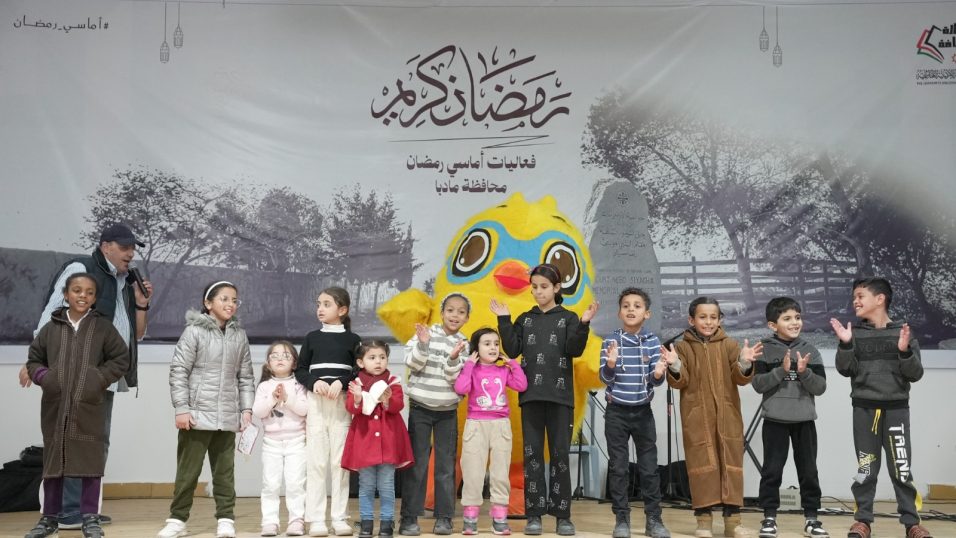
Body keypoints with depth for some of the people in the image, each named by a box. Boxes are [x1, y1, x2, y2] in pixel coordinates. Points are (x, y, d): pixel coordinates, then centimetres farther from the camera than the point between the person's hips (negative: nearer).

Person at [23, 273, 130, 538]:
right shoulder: (51, 327, 6)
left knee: (90, 460, 1)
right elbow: (33, 360, 13)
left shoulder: (103, 327, 1)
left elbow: (121, 359, 2)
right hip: (54, 407, 2)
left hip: (88, 408, -2)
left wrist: (100, 378, -10)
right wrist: (43, 377, -5)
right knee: (52, 459, 10)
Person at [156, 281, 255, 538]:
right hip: (197, 415, -4)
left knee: (225, 471, 9)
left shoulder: (239, 336, 8)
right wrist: (181, 408, -12)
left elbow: (245, 376, 12)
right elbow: (178, 371, -7)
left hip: (228, 417, 4)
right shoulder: (194, 331, -5)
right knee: (188, 471, 5)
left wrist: (247, 409, 5)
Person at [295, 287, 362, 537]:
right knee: (316, 461, -1)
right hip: (315, 402, 1)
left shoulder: (352, 339, 4)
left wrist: (341, 382, -16)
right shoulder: (312, 337, 9)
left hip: (342, 403, -1)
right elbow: (300, 370, 8)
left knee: (340, 461, 0)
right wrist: (314, 381, -11)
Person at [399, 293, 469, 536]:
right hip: (420, 408, -2)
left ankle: (444, 517, 13)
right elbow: (412, 364, -10)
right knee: (416, 463, 0)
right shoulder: (425, 333, -3)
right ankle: (409, 517, 6)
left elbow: (456, 380, -7)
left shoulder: (464, 345, 0)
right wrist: (423, 344, -25)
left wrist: (453, 359, -24)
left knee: (446, 464, 5)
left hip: (448, 411, 2)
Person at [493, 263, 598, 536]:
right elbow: (512, 350, 2)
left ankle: (562, 515, 7)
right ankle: (534, 514, 6)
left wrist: (583, 324, -18)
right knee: (532, 454, 2)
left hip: (559, 396, -2)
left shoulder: (568, 318, 6)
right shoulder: (525, 319, 12)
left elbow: (575, 350, -6)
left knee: (560, 454, 0)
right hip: (530, 395, 2)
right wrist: (504, 320, -3)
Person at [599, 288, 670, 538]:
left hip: (643, 411, 1)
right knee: (618, 467, 3)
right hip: (617, 412, -1)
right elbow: (604, 378, -8)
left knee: (649, 468, 4)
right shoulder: (610, 341, -4)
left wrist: (658, 374, -27)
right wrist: (610, 365, -29)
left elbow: (656, 381, -4)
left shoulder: (653, 342, -1)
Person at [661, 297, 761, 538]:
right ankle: (703, 518, 7)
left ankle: (732, 518, 9)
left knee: (730, 464, 3)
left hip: (727, 416, 1)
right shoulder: (683, 347, 2)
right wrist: (674, 366, -23)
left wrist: (745, 363, -22)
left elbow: (741, 378, -2)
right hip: (697, 417, -1)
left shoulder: (730, 345, 6)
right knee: (702, 464, 1)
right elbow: (680, 382, -3)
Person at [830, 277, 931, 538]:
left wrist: (905, 351, -19)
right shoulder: (855, 333, 3)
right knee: (865, 469, 6)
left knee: (901, 468, 1)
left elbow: (916, 374, -2)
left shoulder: (902, 332, 0)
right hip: (864, 409, 1)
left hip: (896, 409, -1)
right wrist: (845, 345, -16)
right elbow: (845, 370, -2)